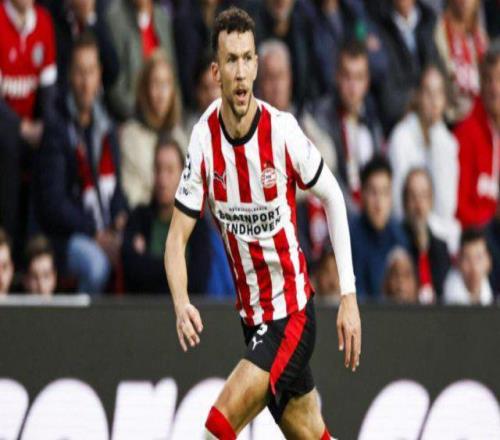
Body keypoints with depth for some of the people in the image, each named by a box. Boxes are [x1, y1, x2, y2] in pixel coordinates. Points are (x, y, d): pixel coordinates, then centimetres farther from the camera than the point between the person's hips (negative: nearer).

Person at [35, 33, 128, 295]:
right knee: (96, 263, -35)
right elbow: (52, 202, -12)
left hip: (107, 231, 6)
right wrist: (96, 234, -15)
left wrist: (120, 218, -1)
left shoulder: (106, 126, 13)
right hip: (66, 235, -6)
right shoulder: (56, 131, -8)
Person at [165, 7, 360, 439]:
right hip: (252, 317, 4)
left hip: (293, 311, -4)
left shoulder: (283, 130, -17)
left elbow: (333, 197, -3)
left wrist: (349, 297, -6)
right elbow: (178, 236, -4)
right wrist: (181, 302, -24)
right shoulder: (204, 138, -8)